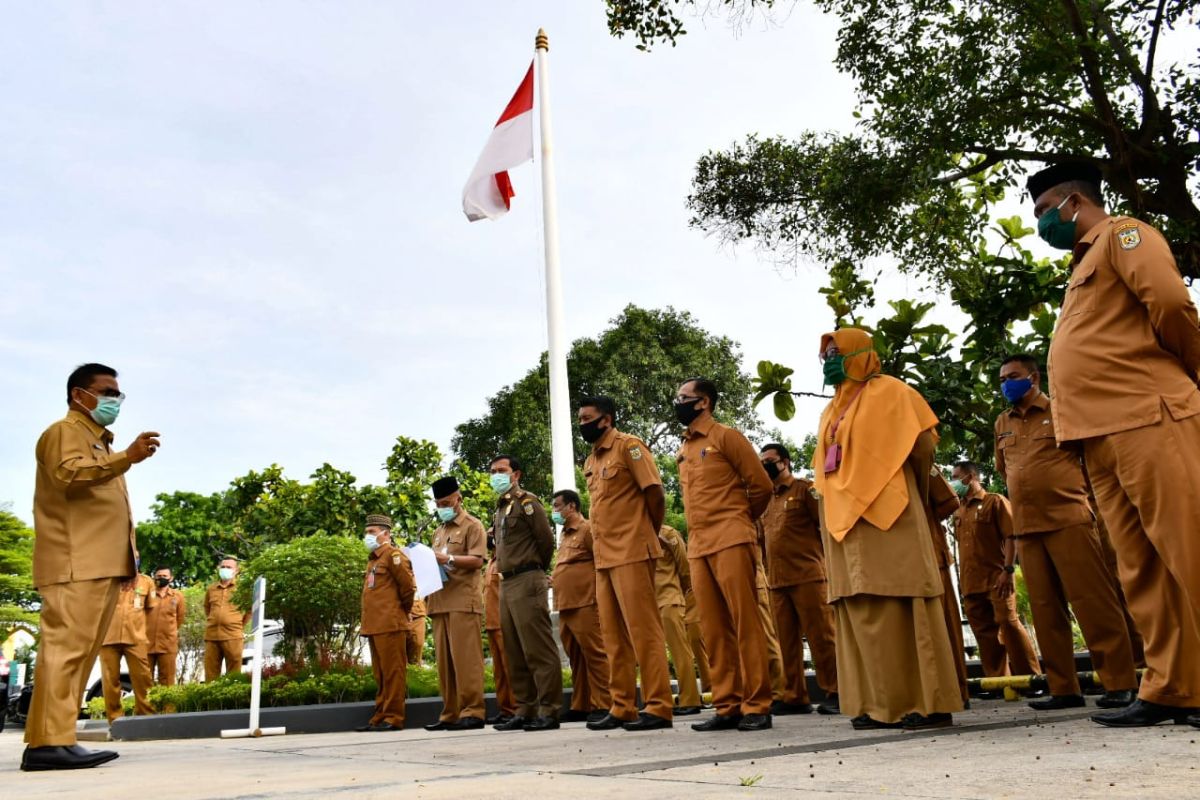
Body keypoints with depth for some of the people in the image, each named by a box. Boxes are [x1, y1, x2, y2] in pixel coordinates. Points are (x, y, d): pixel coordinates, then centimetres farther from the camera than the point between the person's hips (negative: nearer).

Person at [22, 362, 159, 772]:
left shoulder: (100, 443, 30)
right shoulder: (64, 431, 1)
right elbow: (69, 474, -20)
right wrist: (127, 457, -29)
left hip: (100, 564, 10)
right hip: (75, 564, -10)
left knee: (80, 652, 7)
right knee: (66, 646, -14)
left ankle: (51, 740, 10)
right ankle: (50, 742, -15)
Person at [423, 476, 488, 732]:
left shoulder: (472, 526, 2)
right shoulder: (439, 532, 24)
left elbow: (477, 560, -9)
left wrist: (448, 559, -17)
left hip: (463, 601, -7)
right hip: (440, 602, 7)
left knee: (465, 658, -9)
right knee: (444, 661, 6)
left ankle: (473, 712, -7)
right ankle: (450, 714, 10)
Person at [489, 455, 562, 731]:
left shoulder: (526, 502, -5)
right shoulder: (500, 508, 19)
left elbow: (546, 540, -8)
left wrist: (535, 571, 2)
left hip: (526, 581, -9)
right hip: (506, 584, 9)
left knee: (538, 649, -7)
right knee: (514, 653, 10)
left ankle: (549, 711, -4)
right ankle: (525, 711, 16)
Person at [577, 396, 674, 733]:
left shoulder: (628, 446, -6)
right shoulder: (591, 461, 17)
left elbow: (654, 492, -9)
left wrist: (649, 533, 2)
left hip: (632, 553, -8)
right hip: (603, 557, 8)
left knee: (643, 630, -6)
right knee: (614, 635, 10)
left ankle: (658, 707, -2)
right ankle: (623, 707, 16)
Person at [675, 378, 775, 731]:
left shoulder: (726, 436, 0)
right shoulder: (684, 450, 19)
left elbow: (761, 485, 0)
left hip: (730, 541, -7)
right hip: (697, 547, 7)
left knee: (745, 623, -5)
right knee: (714, 629, 5)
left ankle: (757, 705, 0)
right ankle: (727, 705, 10)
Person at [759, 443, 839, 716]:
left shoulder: (806, 489, 2)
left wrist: (824, 560, -6)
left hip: (808, 575, -6)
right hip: (776, 580, 6)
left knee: (820, 636, -3)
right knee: (787, 642, 6)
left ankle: (834, 693, 4)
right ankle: (795, 697, 12)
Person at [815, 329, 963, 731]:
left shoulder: (889, 392, 2)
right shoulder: (831, 412, 22)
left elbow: (923, 445, -1)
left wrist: (916, 495, 9)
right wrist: (836, 507, 11)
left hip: (886, 516, -7)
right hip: (843, 523, 7)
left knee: (901, 606, -8)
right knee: (859, 611, 2)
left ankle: (930, 703, -4)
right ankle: (880, 704, 6)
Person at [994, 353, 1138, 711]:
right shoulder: (1002, 424, 17)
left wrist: (1081, 489, 2)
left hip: (1068, 519, -5)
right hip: (1026, 527, 5)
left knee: (1093, 601, -6)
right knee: (1046, 610, 6)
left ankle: (1120, 683, 0)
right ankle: (1064, 688, 11)